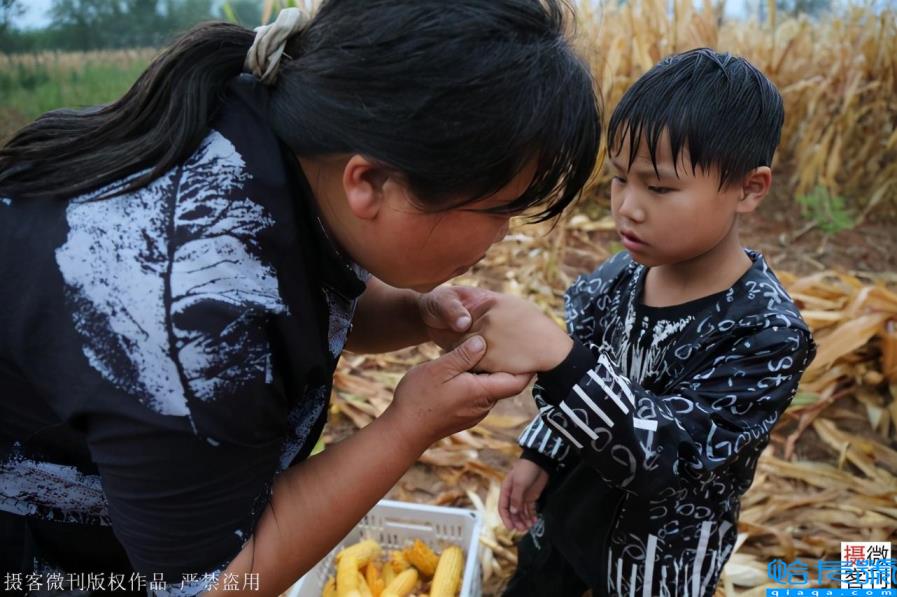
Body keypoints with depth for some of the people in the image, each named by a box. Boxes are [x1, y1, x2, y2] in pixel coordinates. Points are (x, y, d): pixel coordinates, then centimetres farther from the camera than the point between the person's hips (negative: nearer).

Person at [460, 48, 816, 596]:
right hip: (569, 507, 5)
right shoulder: (622, 274, -13)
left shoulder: (766, 332, -29)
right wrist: (538, 455, -1)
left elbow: (671, 448, -38)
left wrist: (554, 356, -50)